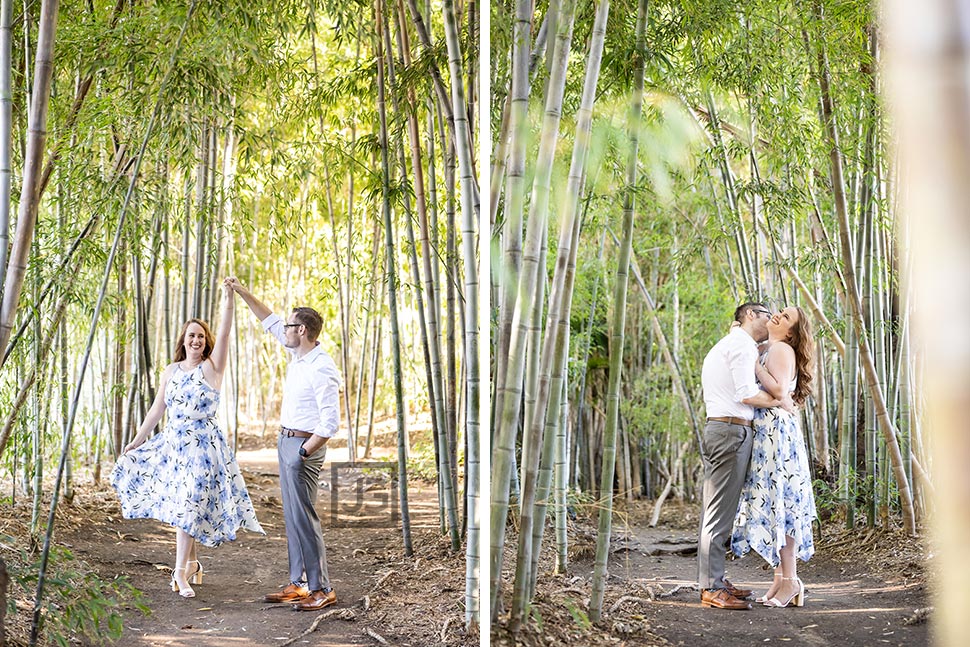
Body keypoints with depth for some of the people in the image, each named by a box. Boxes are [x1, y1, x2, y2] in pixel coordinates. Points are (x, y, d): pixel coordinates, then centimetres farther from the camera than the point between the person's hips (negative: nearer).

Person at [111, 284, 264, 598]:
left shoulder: (212, 367, -4)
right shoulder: (170, 371, 8)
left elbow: (223, 335, -18)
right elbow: (156, 410, 13)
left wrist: (228, 303, -28)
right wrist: (136, 442, 13)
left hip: (203, 445, -4)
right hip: (172, 442, 5)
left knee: (189, 505, -8)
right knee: (181, 505, 10)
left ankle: (181, 571, -7)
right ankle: (192, 562, 27)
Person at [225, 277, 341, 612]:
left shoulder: (322, 370, -21)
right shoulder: (299, 354, 7)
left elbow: (330, 422, -23)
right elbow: (270, 321, 21)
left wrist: (303, 454, -22)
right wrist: (242, 292, 20)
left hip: (305, 445, -10)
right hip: (287, 441, 10)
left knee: (303, 516, -10)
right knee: (292, 517, 10)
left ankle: (322, 589, -5)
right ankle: (298, 584, 15)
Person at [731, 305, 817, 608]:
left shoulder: (781, 349, -7)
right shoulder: (770, 350, 22)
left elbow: (779, 389, -19)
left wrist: (753, 364, -11)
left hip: (777, 433, -10)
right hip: (766, 434, 10)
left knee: (777, 503, -10)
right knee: (774, 504, 8)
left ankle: (791, 580, -8)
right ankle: (780, 579, 10)